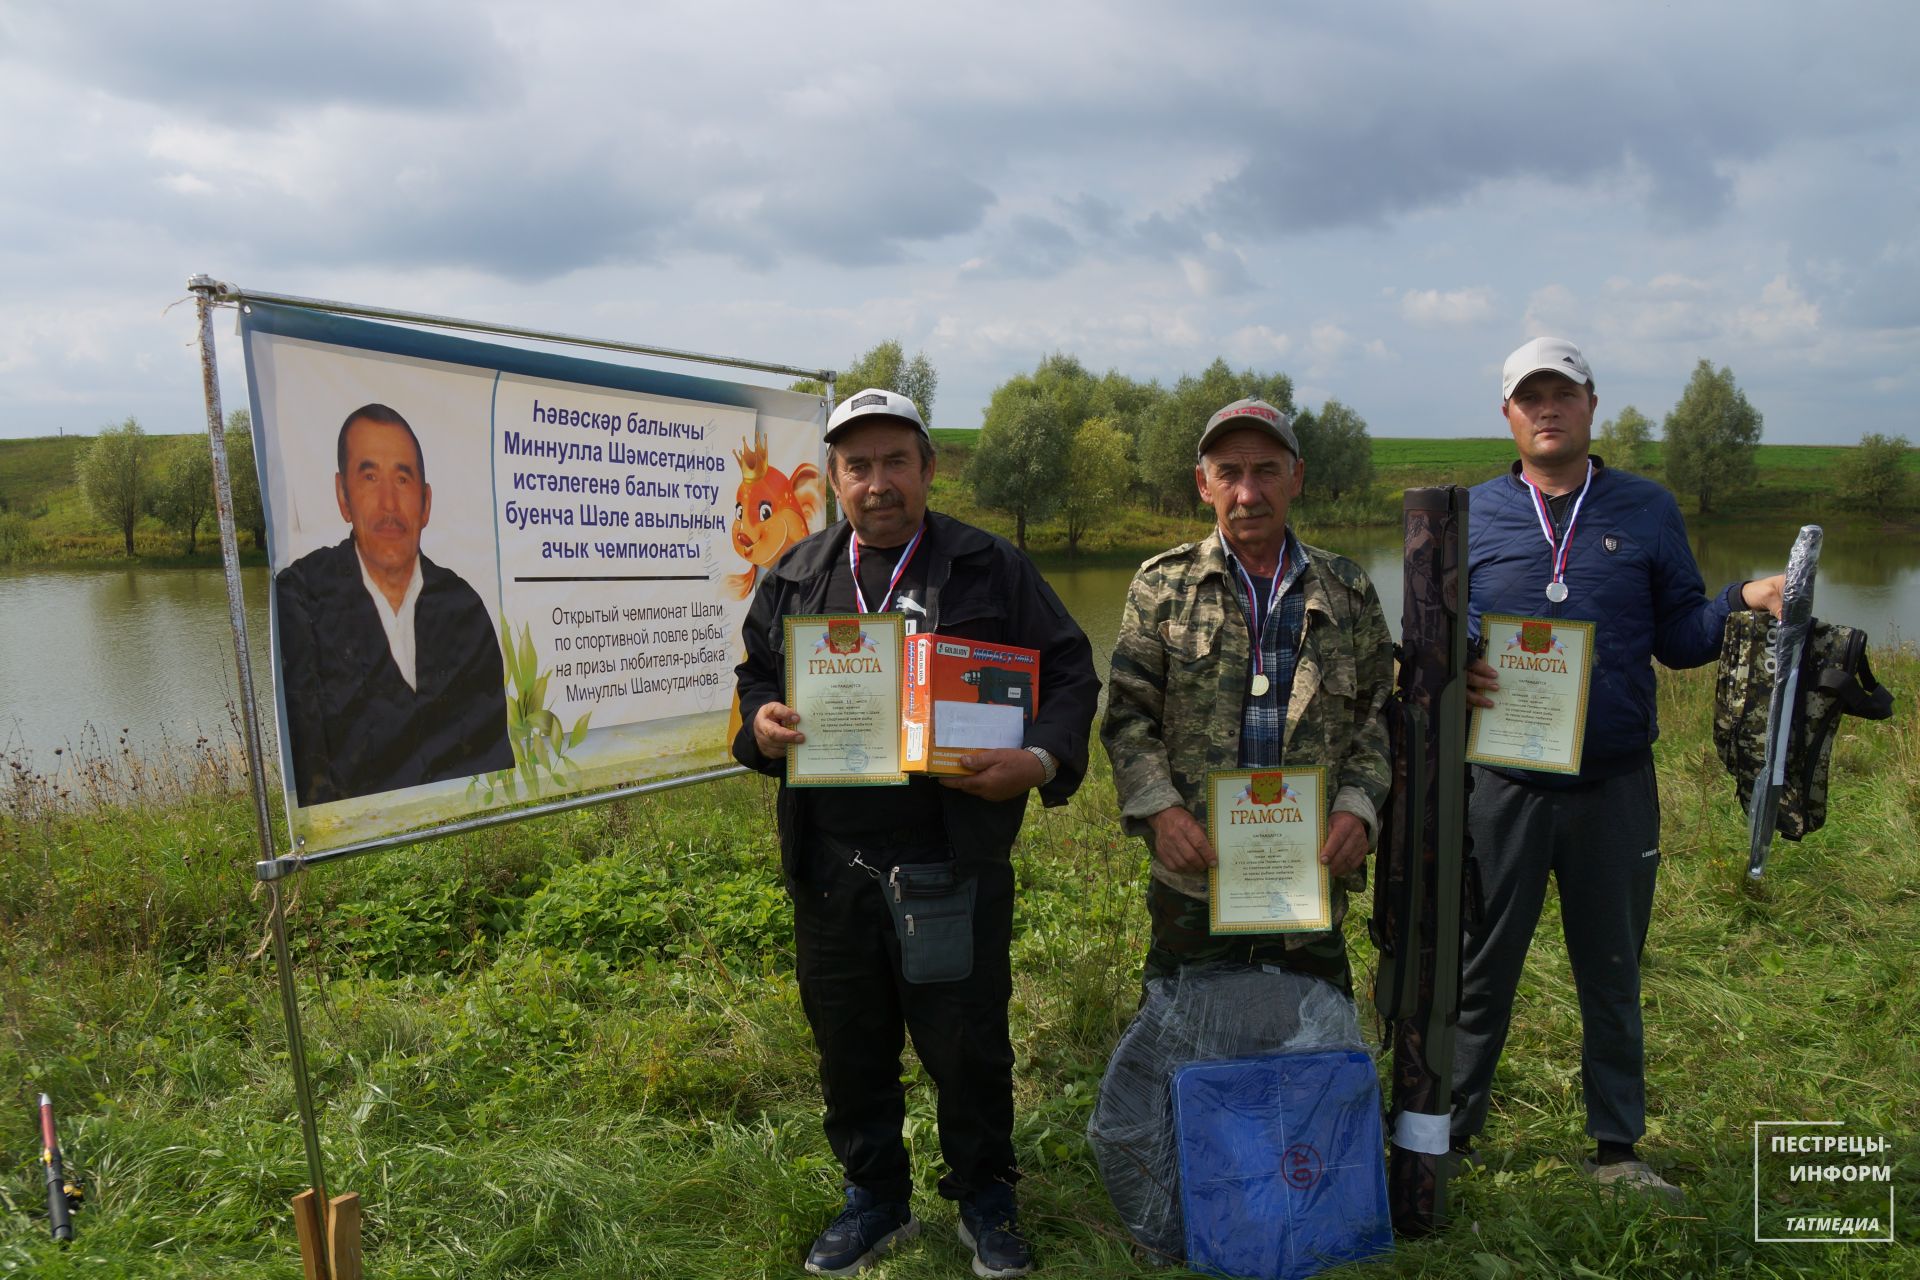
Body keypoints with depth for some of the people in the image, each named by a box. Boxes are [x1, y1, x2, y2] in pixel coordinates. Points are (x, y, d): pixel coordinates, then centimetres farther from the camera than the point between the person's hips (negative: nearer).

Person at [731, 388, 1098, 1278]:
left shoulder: (990, 568, 0)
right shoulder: (796, 578, 10)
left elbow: (1069, 671, 0)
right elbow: (759, 675, 19)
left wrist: (1041, 759, -17)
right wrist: (761, 725, -4)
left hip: (956, 859, -3)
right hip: (830, 862, 3)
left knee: (967, 1044, 8)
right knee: (849, 1042, 15)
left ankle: (984, 1200, 32)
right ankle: (875, 1197, 37)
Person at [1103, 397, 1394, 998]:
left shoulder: (1347, 591, 8)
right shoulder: (1162, 586, 3)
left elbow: (1375, 713, 9)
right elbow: (1127, 714, 0)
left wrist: (1357, 808, -7)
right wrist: (1160, 809, -14)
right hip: (1194, 875, -1)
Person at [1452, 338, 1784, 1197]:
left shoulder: (1648, 510, 7)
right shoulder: (1469, 516, 5)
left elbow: (1678, 636, 7)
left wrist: (1745, 602, -11)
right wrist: (1452, 674, -16)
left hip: (1616, 788, 1)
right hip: (1501, 783, -1)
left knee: (1612, 972, 13)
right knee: (1480, 966, 8)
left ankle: (1617, 1148, 29)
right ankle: (1451, 1132, 24)